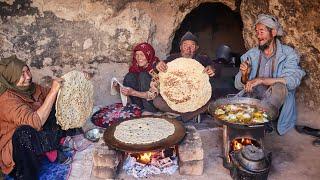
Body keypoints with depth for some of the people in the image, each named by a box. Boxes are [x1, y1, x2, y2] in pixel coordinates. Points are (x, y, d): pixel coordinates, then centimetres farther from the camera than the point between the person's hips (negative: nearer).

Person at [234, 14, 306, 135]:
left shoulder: (288, 53, -3)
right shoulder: (251, 55, 6)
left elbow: (293, 80, -21)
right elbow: (239, 86, 5)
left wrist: (261, 80, -27)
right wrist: (244, 75, -18)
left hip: (276, 103, -2)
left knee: (279, 87, -33)